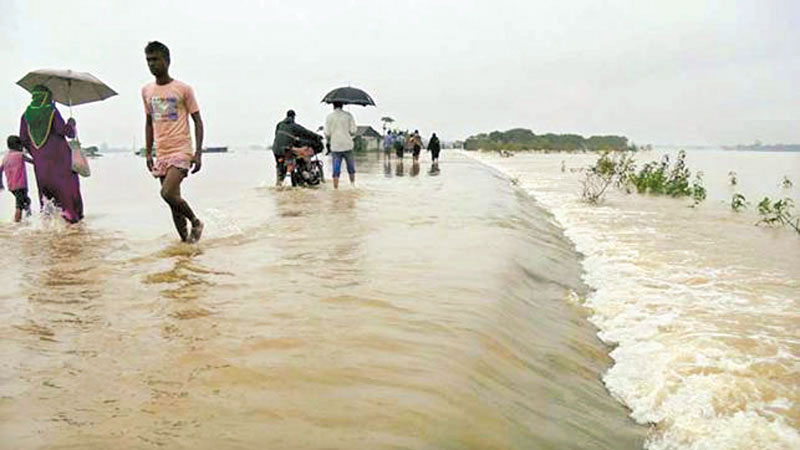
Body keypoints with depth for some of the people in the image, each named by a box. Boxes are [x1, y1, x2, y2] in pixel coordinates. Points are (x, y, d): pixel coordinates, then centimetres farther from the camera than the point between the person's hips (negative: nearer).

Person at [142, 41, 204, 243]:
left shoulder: (183, 89, -3)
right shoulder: (146, 91, 12)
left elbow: (198, 121, -2)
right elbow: (149, 123, 19)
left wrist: (198, 153, -10)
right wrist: (148, 153, 14)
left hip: (181, 151, -5)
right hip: (161, 154, 5)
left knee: (168, 194, -20)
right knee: (173, 199, 6)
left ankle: (196, 222, 2)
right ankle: (185, 239, 16)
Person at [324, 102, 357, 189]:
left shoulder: (329, 117, -1)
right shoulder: (348, 115, -2)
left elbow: (327, 133, -2)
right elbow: (353, 131, -5)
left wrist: (329, 140, 18)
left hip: (335, 147, 1)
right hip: (347, 146, -1)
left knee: (336, 169, 4)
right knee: (351, 168, 14)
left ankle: (336, 188, 2)